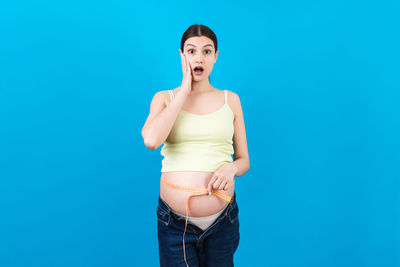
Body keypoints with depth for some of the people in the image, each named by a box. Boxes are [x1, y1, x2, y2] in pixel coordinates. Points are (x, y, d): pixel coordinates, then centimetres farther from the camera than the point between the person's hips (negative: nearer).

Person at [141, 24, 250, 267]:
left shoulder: (231, 100, 5)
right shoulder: (164, 98, 2)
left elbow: (244, 161, 10)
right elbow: (151, 140, -20)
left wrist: (231, 167, -14)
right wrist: (184, 91, -12)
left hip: (222, 220, 2)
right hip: (175, 223, -1)